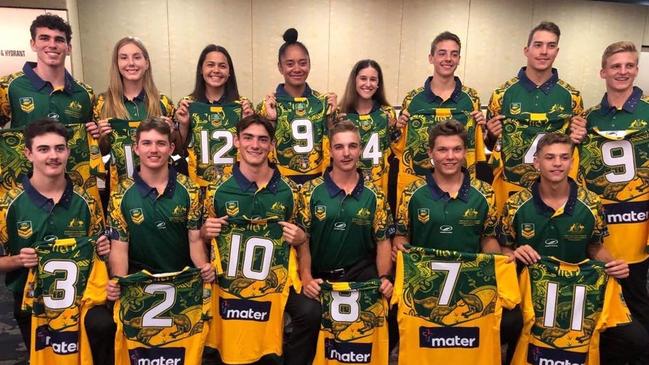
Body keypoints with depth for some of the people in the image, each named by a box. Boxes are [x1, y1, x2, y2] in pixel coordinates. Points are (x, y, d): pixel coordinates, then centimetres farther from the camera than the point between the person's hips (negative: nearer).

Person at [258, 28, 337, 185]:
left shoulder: (323, 101, 2)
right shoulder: (267, 104, -4)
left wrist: (331, 116, -8)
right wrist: (269, 120, -18)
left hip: (317, 180, 2)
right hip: (281, 181, -2)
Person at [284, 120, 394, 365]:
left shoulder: (374, 195, 7)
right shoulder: (311, 191, 2)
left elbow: (383, 241, 7)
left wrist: (384, 277, -9)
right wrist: (306, 278, -13)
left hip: (360, 273, 2)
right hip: (318, 274, -1)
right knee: (308, 312, -30)